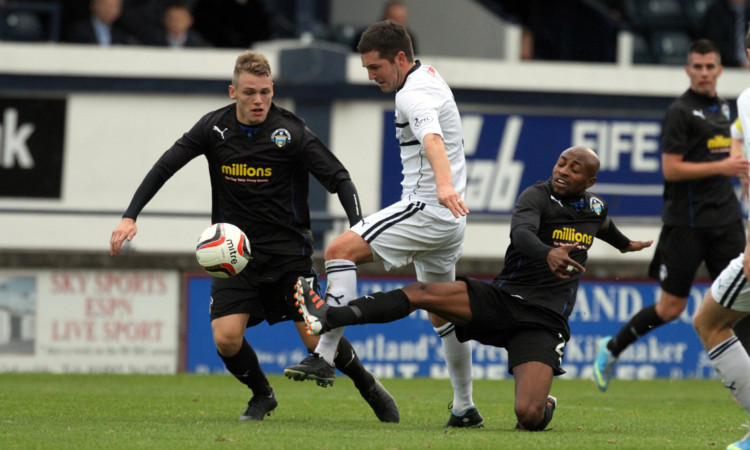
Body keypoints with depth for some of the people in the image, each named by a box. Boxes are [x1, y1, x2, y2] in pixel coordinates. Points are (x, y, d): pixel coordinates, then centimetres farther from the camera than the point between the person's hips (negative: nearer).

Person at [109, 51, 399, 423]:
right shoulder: (214, 128, -4)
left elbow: (338, 178, -9)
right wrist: (130, 217, -7)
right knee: (226, 338, -14)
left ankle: (368, 386, 19)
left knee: (317, 338, -10)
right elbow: (164, 167, 2)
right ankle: (262, 396, 15)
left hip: (288, 252, -2)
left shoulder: (291, 132, -11)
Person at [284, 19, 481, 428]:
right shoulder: (429, 77, 14)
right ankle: (465, 409, 21)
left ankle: (324, 357, -23)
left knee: (340, 249, -17)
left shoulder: (413, 95, -18)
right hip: (446, 218, 11)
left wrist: (444, 185, -53)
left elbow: (432, 139, -39)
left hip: (427, 208, -11)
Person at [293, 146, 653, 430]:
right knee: (422, 292, -26)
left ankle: (544, 406, 18)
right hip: (501, 301, -2)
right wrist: (547, 253, -53)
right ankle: (329, 318, -31)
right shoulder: (538, 197, -7)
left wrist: (625, 244, 60)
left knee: (529, 418, -21)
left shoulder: (595, 208, 10)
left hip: (543, 325, 2)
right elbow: (521, 233, -30)